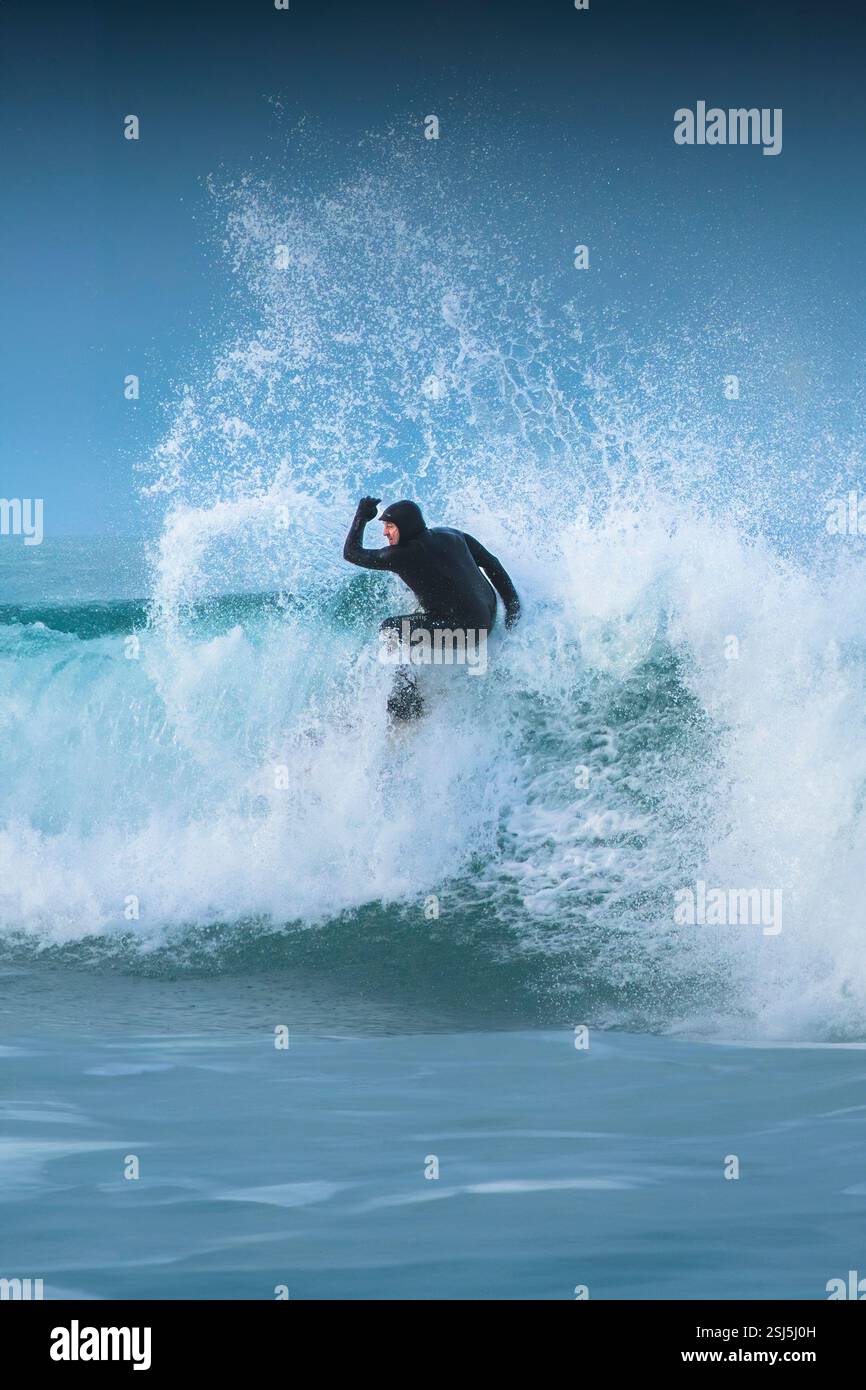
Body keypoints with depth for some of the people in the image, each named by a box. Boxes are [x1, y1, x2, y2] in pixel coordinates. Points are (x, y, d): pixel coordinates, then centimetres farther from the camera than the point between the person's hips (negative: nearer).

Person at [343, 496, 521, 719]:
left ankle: (407, 702, -3)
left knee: (391, 629, 0)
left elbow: (351, 554, -2)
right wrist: (512, 605, 12)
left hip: (461, 629, -8)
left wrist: (361, 517, 11)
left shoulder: (403, 555, -15)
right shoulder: (448, 534, 6)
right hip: (487, 621, 8)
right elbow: (491, 563, 9)